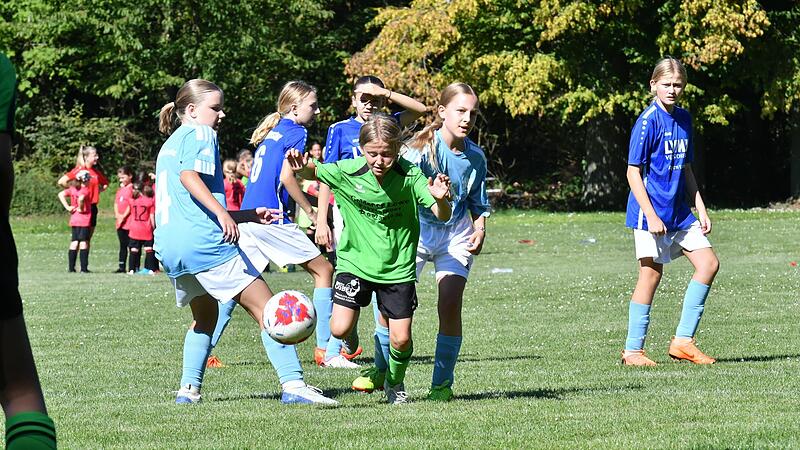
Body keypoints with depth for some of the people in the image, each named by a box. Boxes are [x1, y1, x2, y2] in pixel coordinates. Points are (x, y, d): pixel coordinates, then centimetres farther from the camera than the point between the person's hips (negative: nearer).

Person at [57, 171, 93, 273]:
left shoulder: (72, 189, 7)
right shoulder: (85, 190, -11)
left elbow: (61, 194, 3)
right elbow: (81, 198, -31)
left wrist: (67, 207, 0)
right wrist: (81, 209, -15)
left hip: (74, 219, 6)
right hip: (84, 219, -6)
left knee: (74, 242, 10)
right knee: (83, 242, -2)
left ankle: (71, 267, 9)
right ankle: (84, 268, -3)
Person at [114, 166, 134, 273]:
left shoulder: (132, 188, -8)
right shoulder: (120, 189, 17)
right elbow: (116, 203, 15)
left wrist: (124, 216, -15)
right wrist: (117, 215, -1)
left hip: (129, 221, -8)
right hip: (120, 222, 8)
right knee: (123, 245, 12)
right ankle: (121, 267, 15)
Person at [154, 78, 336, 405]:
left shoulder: (169, 144, 27)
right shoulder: (200, 134, 1)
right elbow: (189, 176, -19)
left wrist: (249, 216, 31)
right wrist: (223, 213, -29)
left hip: (168, 246, 9)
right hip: (205, 241, -9)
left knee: (204, 316, 26)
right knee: (266, 309, -6)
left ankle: (189, 389, 16)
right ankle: (293, 384, -16)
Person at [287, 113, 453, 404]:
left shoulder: (410, 177, -17)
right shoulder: (347, 173, -15)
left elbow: (442, 216, -19)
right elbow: (313, 172, 2)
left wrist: (440, 199, -42)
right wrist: (300, 167, -21)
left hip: (398, 268, 0)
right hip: (355, 262, 0)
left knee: (401, 338, -4)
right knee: (339, 330, -12)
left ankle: (395, 384, 30)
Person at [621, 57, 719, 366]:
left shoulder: (683, 119, 11)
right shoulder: (648, 121, -12)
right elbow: (633, 172, -14)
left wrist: (701, 210, 15)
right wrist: (650, 215, -19)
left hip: (679, 213, 8)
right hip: (652, 212, -8)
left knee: (708, 263, 1)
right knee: (651, 274, -6)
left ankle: (683, 341, 4)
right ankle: (633, 350, 3)